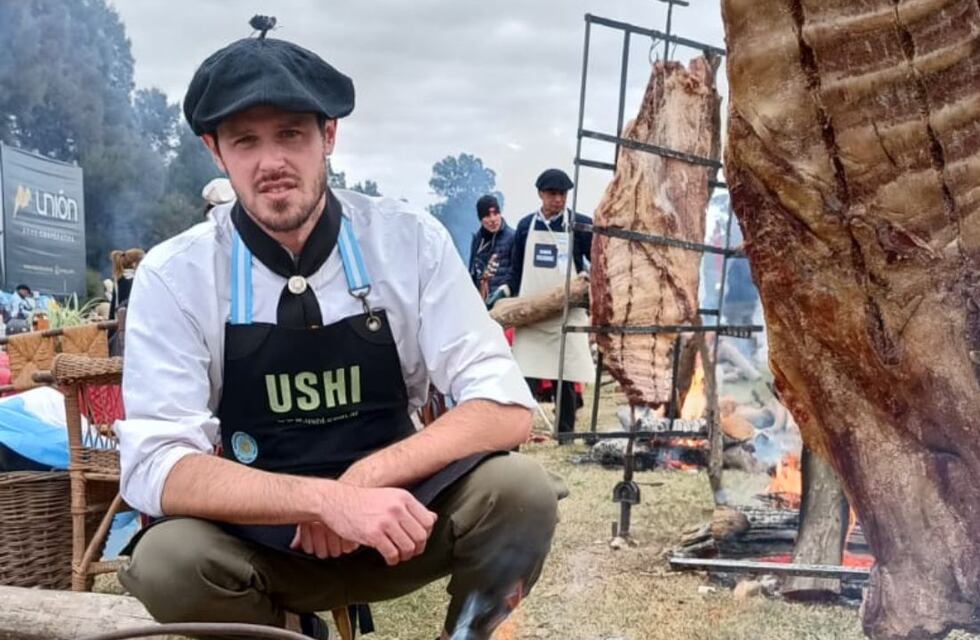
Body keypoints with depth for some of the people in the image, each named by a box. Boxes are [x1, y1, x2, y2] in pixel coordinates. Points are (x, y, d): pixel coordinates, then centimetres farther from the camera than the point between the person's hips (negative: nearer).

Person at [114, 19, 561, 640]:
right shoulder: (175, 275, -11)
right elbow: (155, 467, -19)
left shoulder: (409, 240, -8)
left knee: (520, 488, -27)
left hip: (392, 511, 1)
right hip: (259, 538, 0)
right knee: (166, 560, -32)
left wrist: (363, 479, -26)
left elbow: (506, 407, -11)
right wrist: (327, 497, -34)